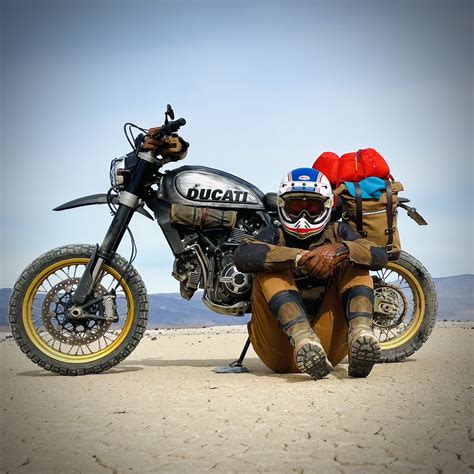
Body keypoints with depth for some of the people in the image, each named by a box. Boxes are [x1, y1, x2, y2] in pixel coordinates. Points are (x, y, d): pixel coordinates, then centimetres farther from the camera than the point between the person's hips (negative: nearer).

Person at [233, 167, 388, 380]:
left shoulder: (336, 232, 17)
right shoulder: (275, 235, 10)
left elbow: (379, 256, -2)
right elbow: (242, 256, -15)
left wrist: (341, 250, -23)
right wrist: (300, 257, -27)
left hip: (328, 349, 2)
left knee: (354, 263, -6)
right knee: (270, 269, -18)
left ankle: (360, 335, -36)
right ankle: (303, 340, -44)